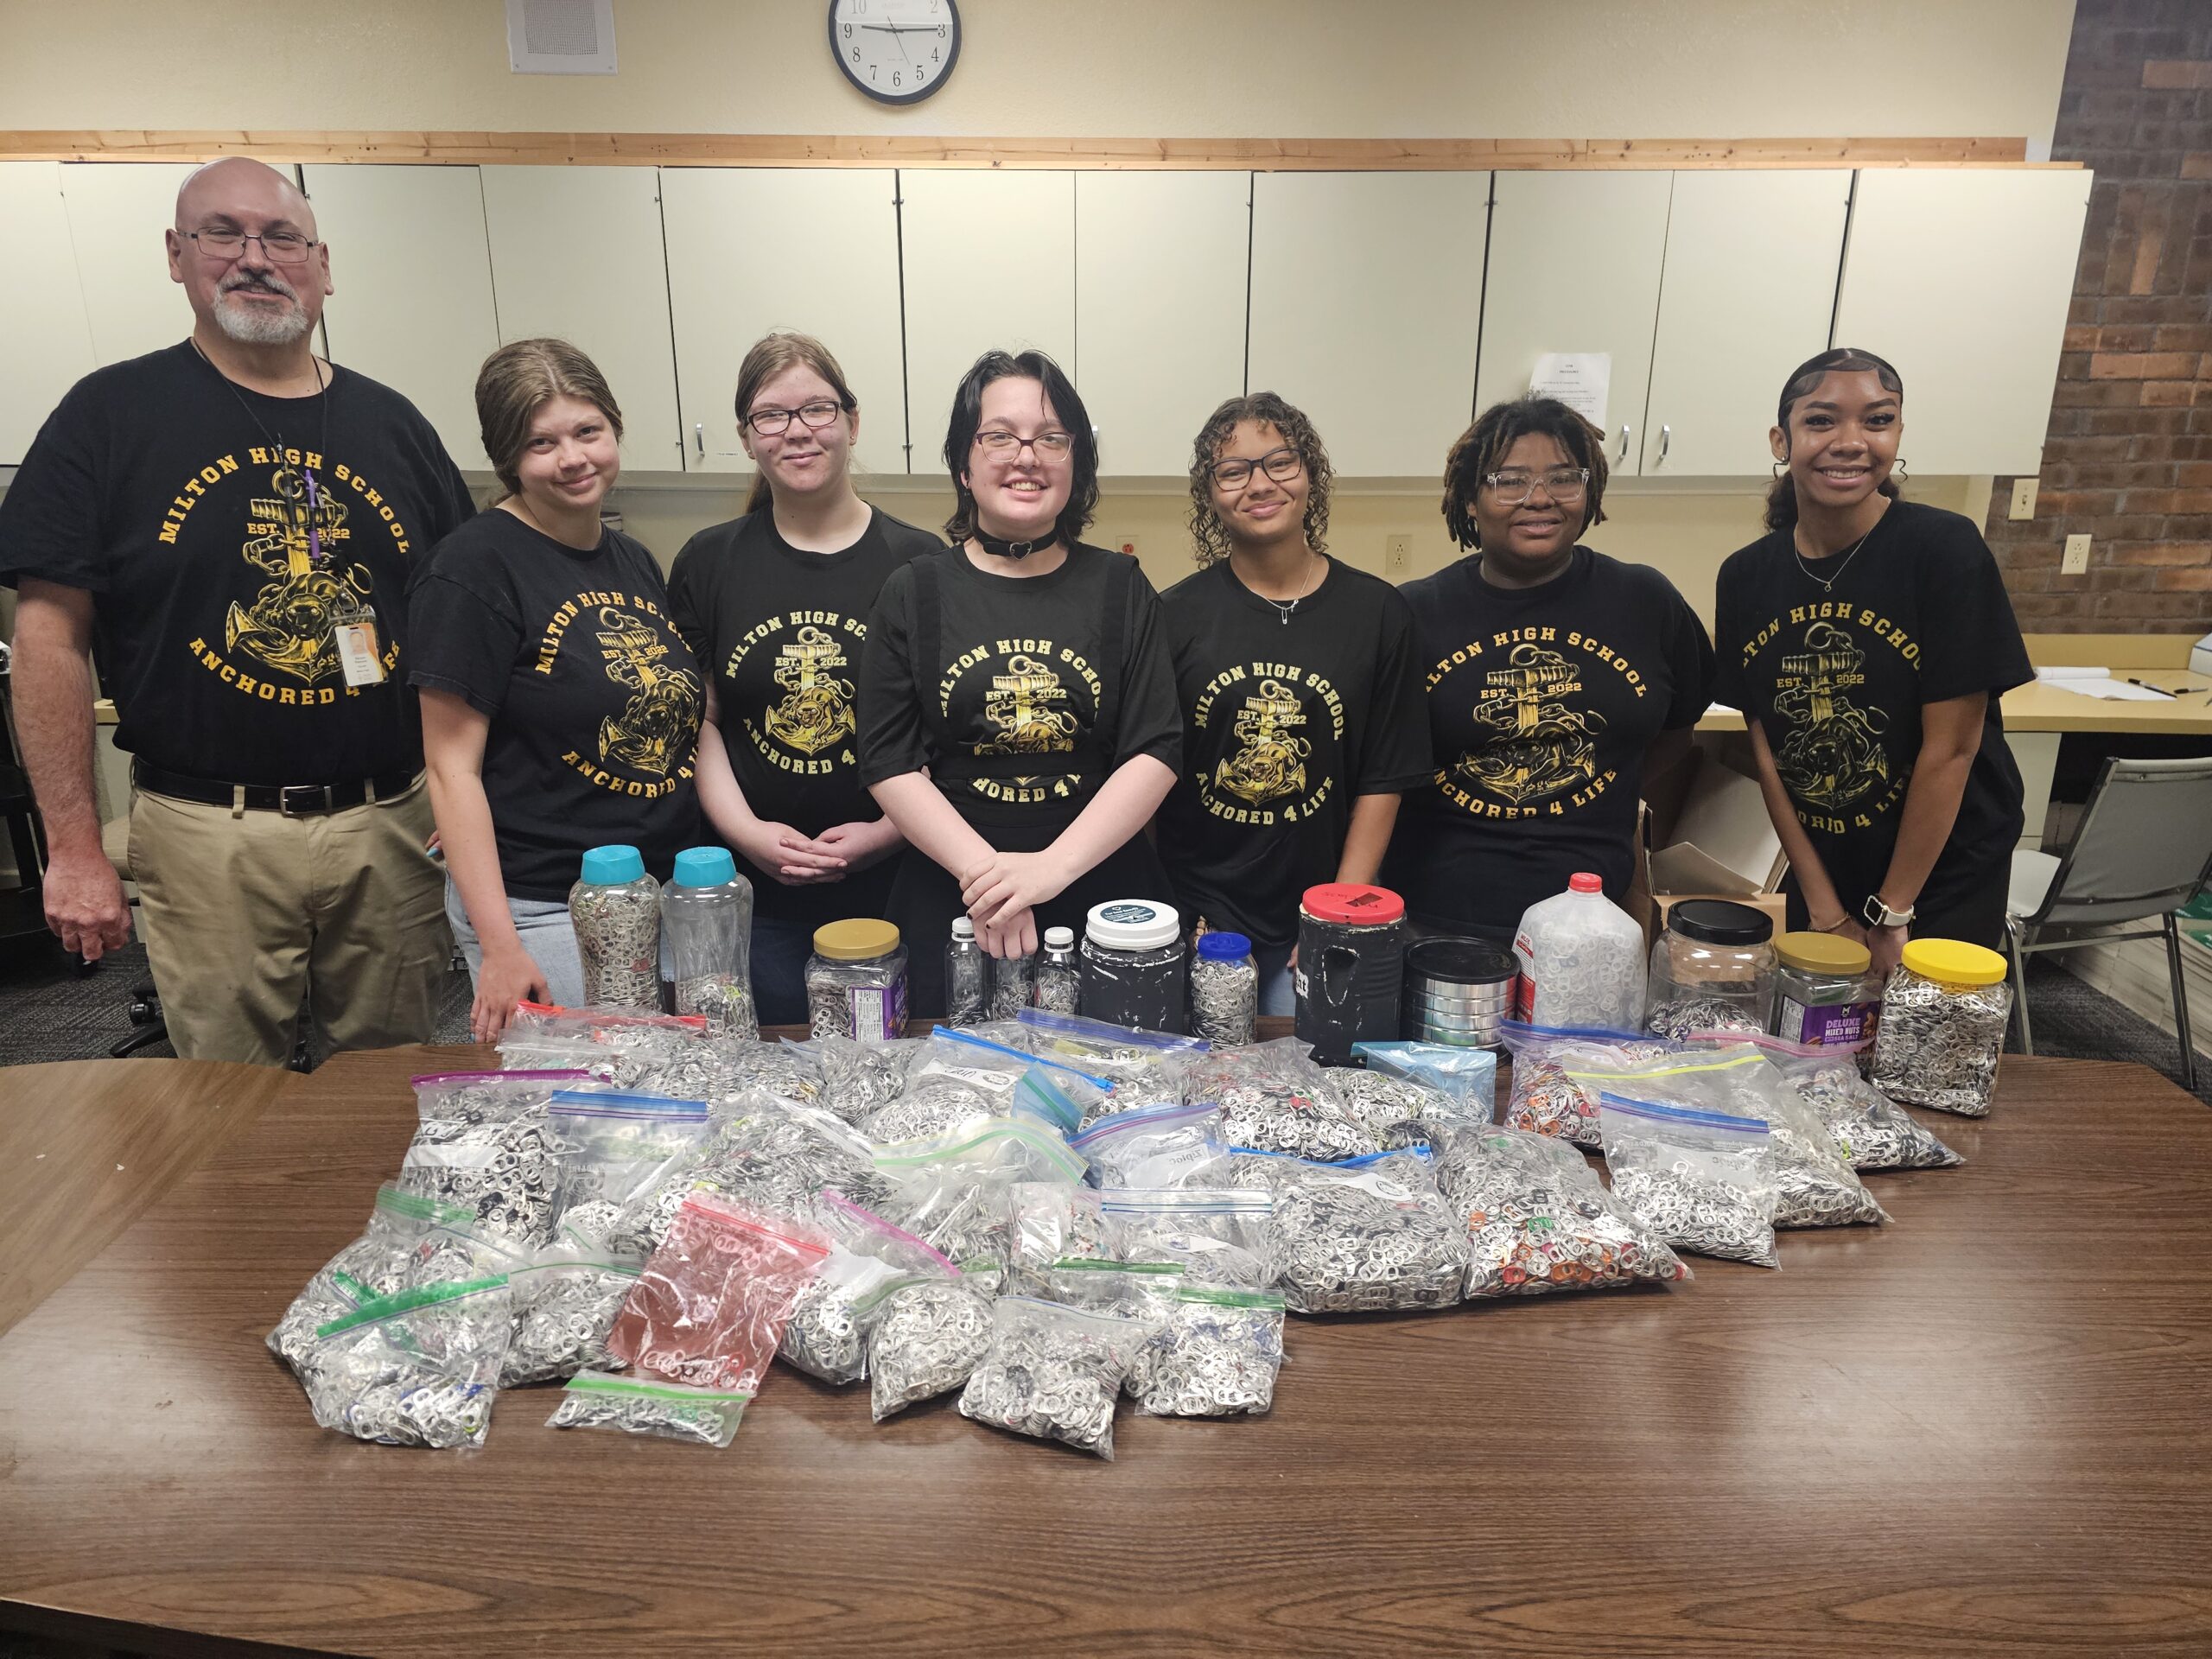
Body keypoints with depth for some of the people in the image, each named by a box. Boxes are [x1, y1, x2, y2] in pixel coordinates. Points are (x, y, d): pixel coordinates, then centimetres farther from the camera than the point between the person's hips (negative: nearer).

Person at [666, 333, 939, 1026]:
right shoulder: (709, 562, 5)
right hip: (755, 895, 2)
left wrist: (890, 831, -13)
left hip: (891, 885, -1)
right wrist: (745, 830, -9)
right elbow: (697, 720, 5)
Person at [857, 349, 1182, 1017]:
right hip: (949, 902, 0)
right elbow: (889, 762, -3)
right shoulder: (915, 591, 3)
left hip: (1104, 895, 0)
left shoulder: (1119, 588, 2)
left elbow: (1156, 752, -5)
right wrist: (983, 868, -18)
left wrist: (1055, 865, -18)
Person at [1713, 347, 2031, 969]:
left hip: (1942, 879, -4)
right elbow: (1766, 748, -4)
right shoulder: (1745, 576, -5)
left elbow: (1950, 747, -16)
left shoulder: (1944, 550, -16)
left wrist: (1893, 915, -13)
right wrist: (1824, 908, -6)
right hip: (1820, 875, 4)